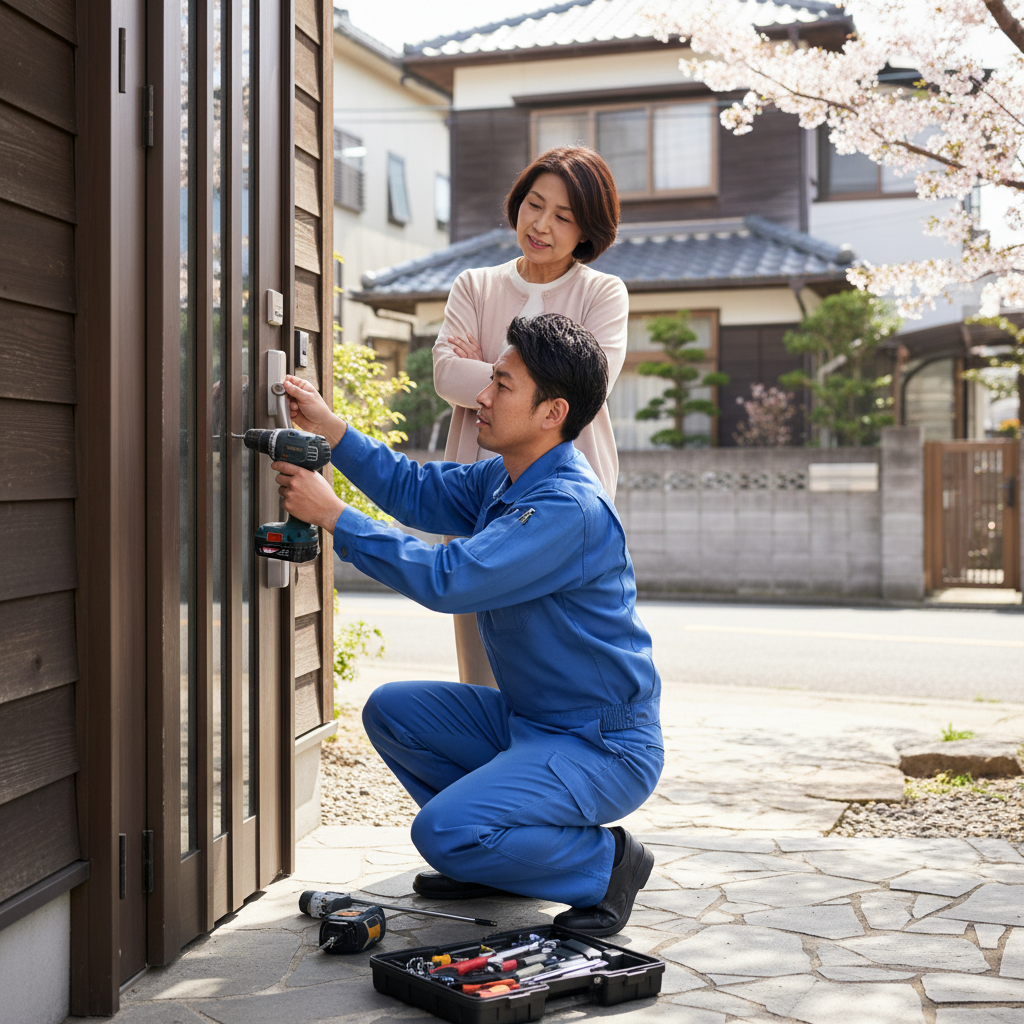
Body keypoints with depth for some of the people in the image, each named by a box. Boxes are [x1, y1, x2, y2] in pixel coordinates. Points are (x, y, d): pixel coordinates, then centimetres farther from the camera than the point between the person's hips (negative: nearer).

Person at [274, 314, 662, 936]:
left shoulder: (571, 509, -26)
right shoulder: (506, 480, 5)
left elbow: (447, 579, -31)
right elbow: (419, 491, 15)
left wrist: (333, 516, -25)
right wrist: (329, 428, 5)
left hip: (605, 747, -10)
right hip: (529, 721, 10)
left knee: (444, 832, -23)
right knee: (392, 710, 9)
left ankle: (606, 863, -2)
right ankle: (490, 852, 17)